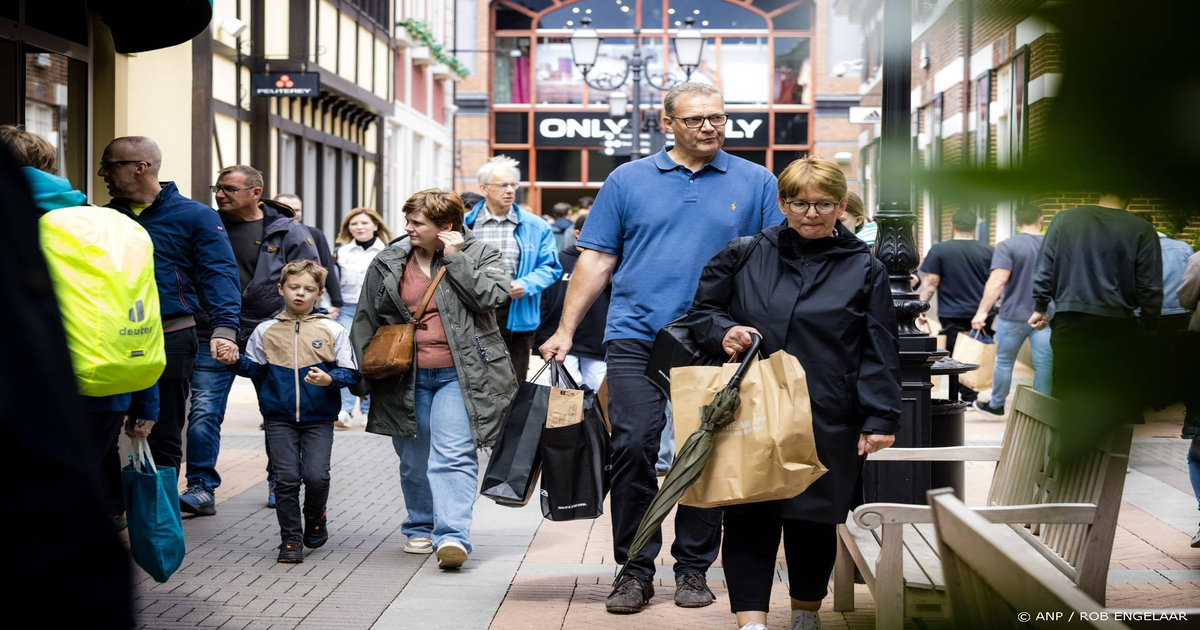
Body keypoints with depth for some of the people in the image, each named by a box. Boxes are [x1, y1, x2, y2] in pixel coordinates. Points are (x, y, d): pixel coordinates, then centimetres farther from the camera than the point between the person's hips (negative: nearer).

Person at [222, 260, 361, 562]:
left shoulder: (333, 330, 2)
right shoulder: (265, 331, 7)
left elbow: (350, 372, 1)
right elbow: (256, 368, 12)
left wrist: (329, 380, -18)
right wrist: (235, 362, -7)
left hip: (318, 417, -1)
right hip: (279, 418, 1)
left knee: (316, 475, -9)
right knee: (286, 478, -2)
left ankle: (315, 518, 21)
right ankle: (291, 538, 10)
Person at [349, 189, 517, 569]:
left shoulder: (480, 255, 1)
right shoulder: (388, 262, 8)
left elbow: (492, 296, -17)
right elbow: (365, 321, 14)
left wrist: (455, 258, -14)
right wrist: (367, 375, 11)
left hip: (458, 376, -4)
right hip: (406, 378, 4)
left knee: (453, 456, -14)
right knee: (414, 460, 12)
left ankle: (453, 536, -20)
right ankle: (420, 528, 29)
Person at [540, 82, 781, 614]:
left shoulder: (755, 183, 8)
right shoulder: (628, 180, 8)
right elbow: (596, 260, 7)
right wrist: (565, 331, 1)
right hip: (637, 337, 0)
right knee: (632, 447, -8)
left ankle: (693, 568, 18)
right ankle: (635, 570, 4)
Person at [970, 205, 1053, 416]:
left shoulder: (1007, 246, -9)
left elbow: (998, 281, -18)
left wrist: (982, 311, -18)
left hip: (1014, 315, -2)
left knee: (1004, 361, 13)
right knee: (1044, 364, 3)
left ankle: (996, 405, 25)